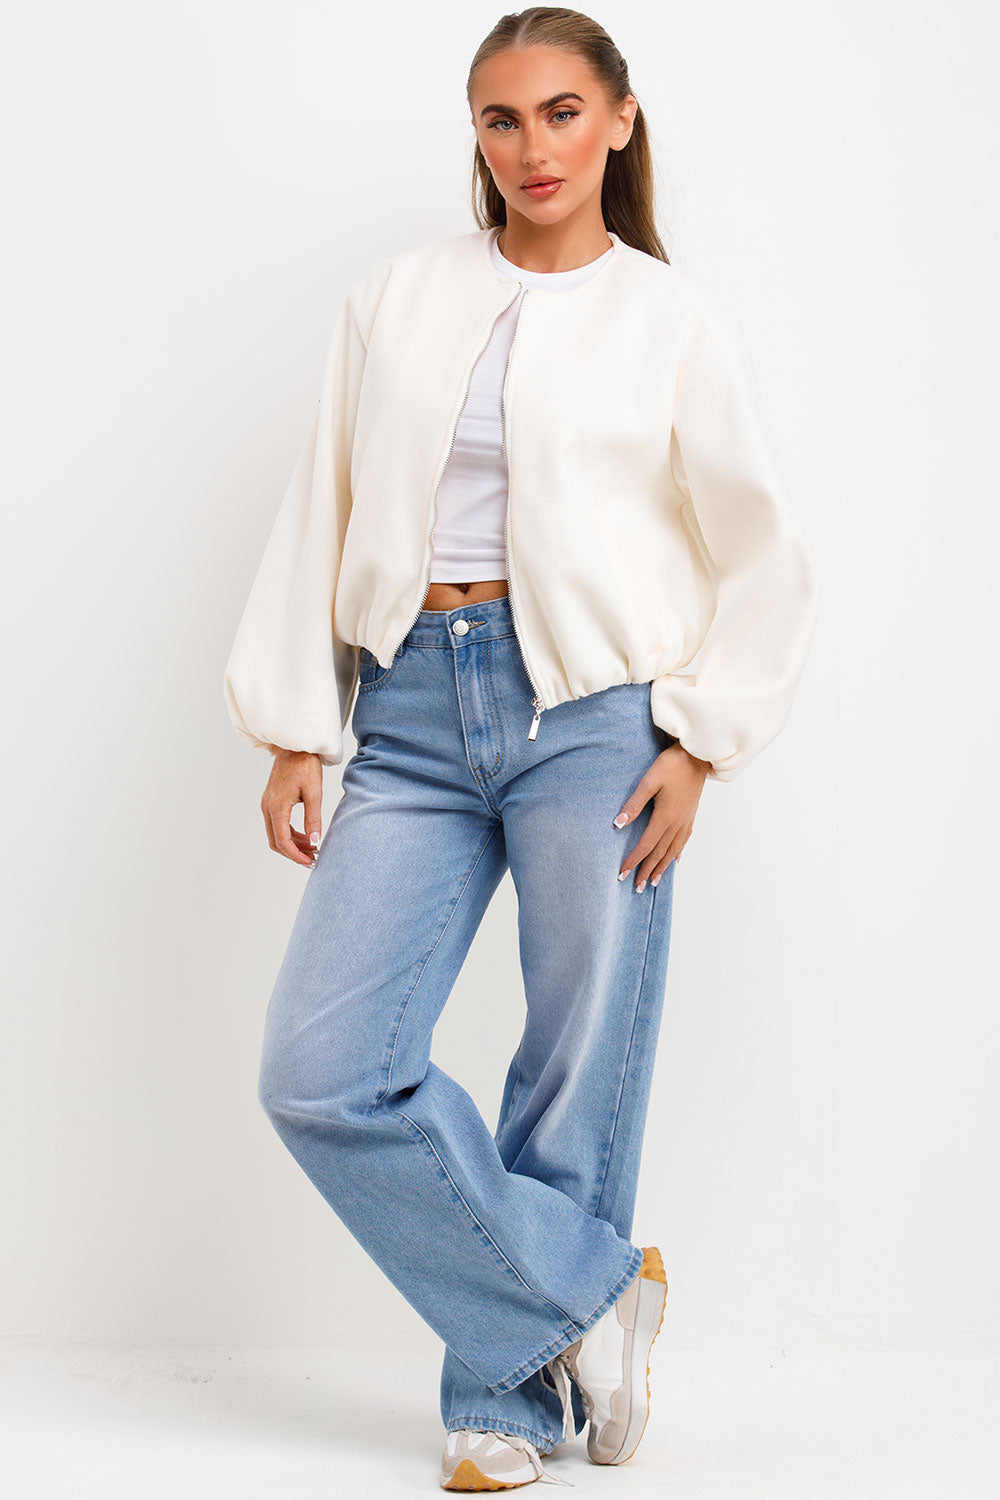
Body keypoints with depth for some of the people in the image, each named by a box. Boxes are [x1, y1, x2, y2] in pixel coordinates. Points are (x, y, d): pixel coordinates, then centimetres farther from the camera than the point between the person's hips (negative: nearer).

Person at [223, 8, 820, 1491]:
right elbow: (322, 516, 12)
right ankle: (590, 1291, 8)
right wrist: (295, 730, 6)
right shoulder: (398, 299, 12)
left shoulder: (674, 321, 5)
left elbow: (766, 561, 8)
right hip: (414, 714, 3)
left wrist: (700, 743, -1)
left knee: (578, 1080, 1)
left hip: (592, 712, -2)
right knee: (321, 1072, -7)